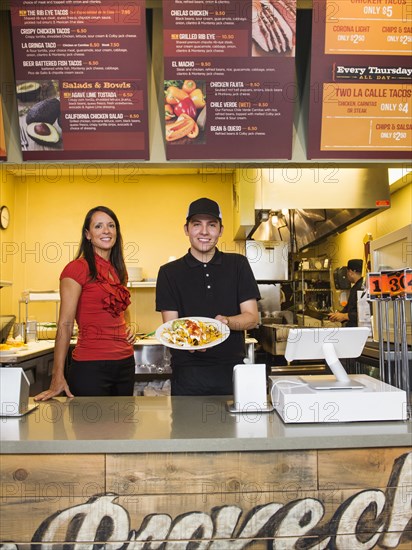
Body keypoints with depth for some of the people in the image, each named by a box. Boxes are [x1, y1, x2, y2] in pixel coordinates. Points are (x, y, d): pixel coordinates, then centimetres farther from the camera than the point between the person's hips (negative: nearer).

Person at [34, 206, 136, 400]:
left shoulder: (118, 271, 12)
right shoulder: (77, 268, -9)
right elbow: (65, 324, -13)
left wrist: (128, 327, 7)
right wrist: (57, 377, -18)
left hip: (125, 363, 7)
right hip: (90, 367, -7)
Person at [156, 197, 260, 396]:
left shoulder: (238, 265, 5)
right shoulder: (169, 272, 3)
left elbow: (252, 317, 1)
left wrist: (226, 321, -20)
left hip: (232, 371, 1)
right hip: (187, 373, 0)